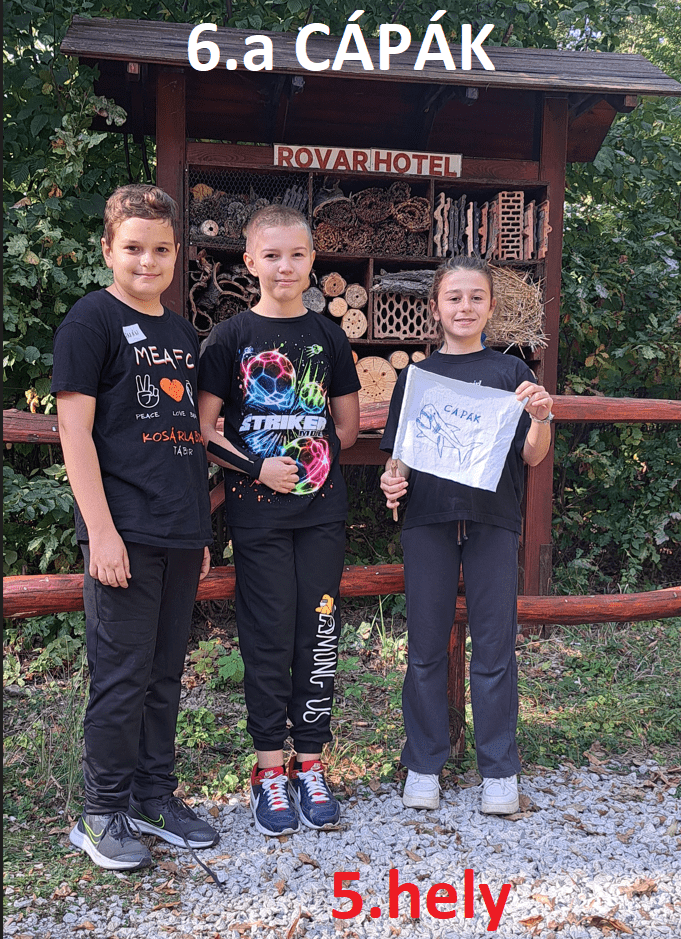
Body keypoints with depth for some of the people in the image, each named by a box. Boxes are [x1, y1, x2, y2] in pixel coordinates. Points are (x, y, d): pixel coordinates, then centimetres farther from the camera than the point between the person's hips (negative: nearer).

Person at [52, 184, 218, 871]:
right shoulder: (93, 319, -4)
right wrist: (101, 530, -16)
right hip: (125, 532, -7)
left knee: (164, 673, 14)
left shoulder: (182, 334, 17)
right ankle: (103, 814, 16)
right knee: (122, 677, 0)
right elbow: (75, 430, -10)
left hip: (179, 534, 7)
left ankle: (155, 798, 27)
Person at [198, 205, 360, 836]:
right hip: (257, 514, -2)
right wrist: (258, 465, -13)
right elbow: (203, 431, -2)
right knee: (268, 639, 2)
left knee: (318, 636, 5)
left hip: (322, 510, 3)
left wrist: (307, 458, 1)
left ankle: (309, 765, 19)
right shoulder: (229, 338, 1)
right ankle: (270, 772, 16)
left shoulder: (328, 337, 8)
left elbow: (347, 428, 13)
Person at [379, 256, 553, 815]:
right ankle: (424, 765, 21)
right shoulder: (416, 376, 10)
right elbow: (400, 454, 11)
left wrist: (540, 418, -17)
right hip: (428, 521, 1)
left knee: (495, 646, 3)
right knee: (426, 647, 7)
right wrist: (393, 481, -10)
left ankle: (499, 769, 18)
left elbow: (532, 458, 2)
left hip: (493, 521, -1)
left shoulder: (511, 372, 6)